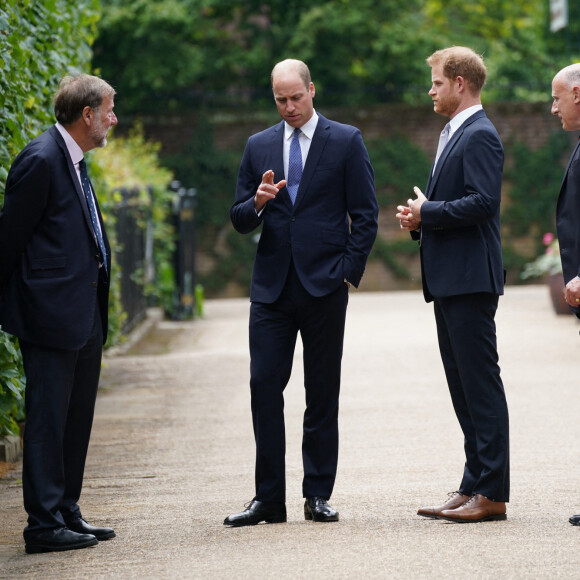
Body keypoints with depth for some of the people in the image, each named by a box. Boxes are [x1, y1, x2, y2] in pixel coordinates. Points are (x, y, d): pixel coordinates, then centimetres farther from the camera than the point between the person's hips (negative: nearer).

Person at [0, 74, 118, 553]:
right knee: (48, 420, -5)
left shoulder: (74, 161, 16)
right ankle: (44, 525, -1)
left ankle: (67, 514, 21)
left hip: (84, 316, 10)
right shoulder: (41, 160, -14)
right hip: (51, 314, -10)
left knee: (76, 421, 14)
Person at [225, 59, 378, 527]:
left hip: (324, 286, -3)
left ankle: (318, 495, 9)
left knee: (323, 394, 3)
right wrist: (257, 203, -9)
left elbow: (365, 215, 1)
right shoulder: (259, 146, 12)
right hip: (272, 287, 3)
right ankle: (269, 498, 2)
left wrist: (349, 272, -7)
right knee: (264, 386, -3)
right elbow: (239, 221, 13)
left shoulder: (346, 141, 2)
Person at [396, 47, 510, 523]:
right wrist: (419, 219, 7)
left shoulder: (480, 135, -12)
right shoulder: (454, 134, 21)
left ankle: (492, 494, -7)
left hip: (471, 278, -11)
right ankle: (474, 487, 15)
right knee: (463, 387, 11)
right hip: (450, 281, 11)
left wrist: (427, 213, -13)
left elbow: (482, 202, -22)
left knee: (481, 384, -8)